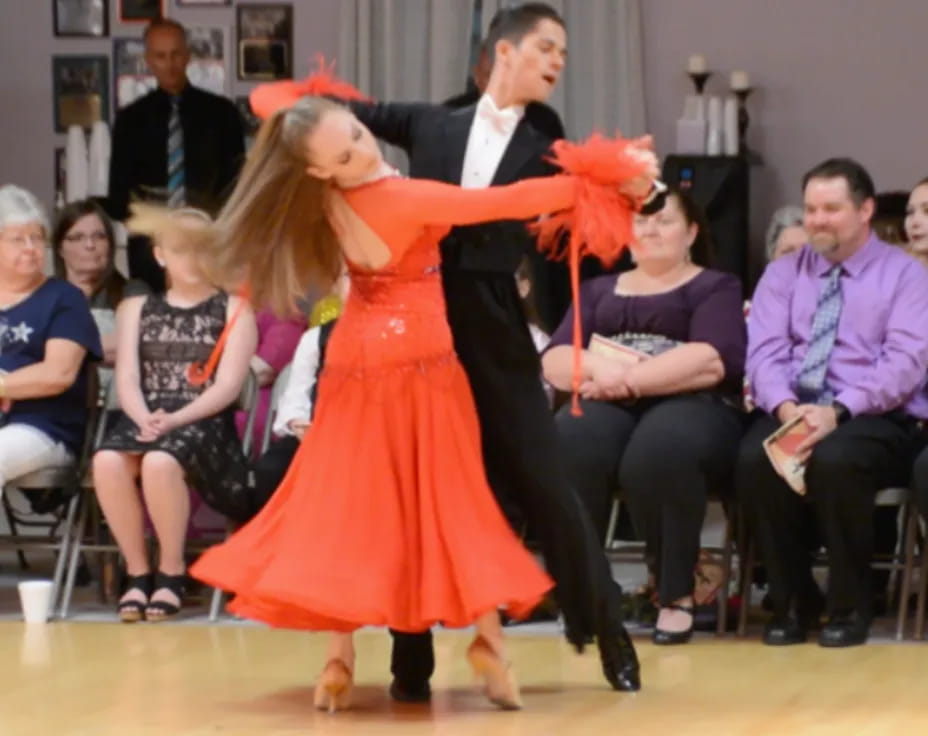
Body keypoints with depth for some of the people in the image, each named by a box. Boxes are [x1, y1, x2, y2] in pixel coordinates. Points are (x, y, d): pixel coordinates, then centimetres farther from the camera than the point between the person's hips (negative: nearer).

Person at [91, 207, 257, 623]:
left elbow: (227, 386, -3)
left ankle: (172, 572, -17)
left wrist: (176, 419, -18)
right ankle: (137, 571, -15)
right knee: (107, 461, -33)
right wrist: (144, 418, -15)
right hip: (146, 418, 3)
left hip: (205, 422, -3)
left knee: (161, 461, -38)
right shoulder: (136, 309, 19)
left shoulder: (233, 309, 9)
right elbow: (127, 379, 7)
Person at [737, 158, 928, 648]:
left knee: (835, 459, -37)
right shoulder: (783, 273, 16)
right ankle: (792, 600, -11)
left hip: (875, 420, -3)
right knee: (755, 459, -31)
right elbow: (764, 352, 3)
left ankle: (850, 605, -15)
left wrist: (838, 412, -24)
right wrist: (785, 407, -20)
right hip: (791, 411, 3)